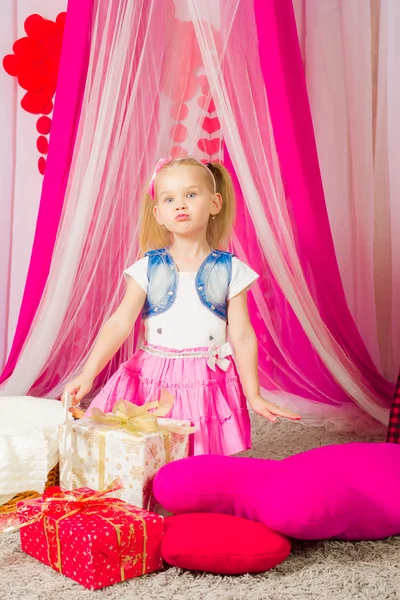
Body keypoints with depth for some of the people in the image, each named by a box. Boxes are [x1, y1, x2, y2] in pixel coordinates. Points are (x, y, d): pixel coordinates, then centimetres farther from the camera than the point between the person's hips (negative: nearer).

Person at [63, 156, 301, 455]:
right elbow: (119, 324, -5)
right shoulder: (149, 268, 1)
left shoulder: (230, 270, 0)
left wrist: (254, 396, -3)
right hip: (152, 383, 1)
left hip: (208, 384, 0)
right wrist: (87, 375, -16)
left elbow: (242, 337, -1)